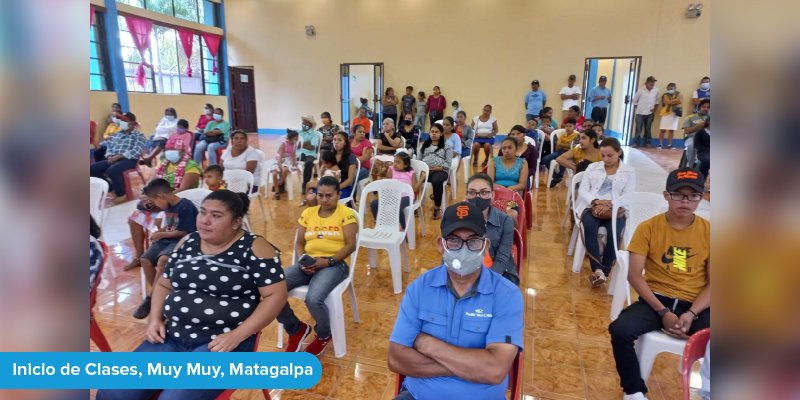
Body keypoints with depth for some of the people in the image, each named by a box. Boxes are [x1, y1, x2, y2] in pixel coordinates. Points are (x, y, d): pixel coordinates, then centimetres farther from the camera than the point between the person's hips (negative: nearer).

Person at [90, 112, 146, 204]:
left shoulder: (139, 135, -1)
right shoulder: (116, 134, 20)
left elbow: (136, 151, -14)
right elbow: (109, 146, 19)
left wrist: (118, 156, -20)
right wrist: (110, 156, -5)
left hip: (129, 160, -7)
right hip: (113, 159, 7)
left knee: (111, 170, -35)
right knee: (91, 168, -6)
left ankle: (121, 194, -13)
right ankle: (110, 186, 8)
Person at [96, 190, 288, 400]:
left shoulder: (253, 248, -8)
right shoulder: (187, 243, 10)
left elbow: (277, 294, -12)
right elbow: (164, 285, 22)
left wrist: (237, 336, -17)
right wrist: (155, 318, 3)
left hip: (222, 341, -5)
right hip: (171, 336, 6)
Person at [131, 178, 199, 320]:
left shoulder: (186, 207, -16)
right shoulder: (168, 206, 10)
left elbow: (184, 232, -16)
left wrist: (161, 234, -6)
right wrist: (158, 232, 5)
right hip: (166, 239, 9)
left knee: (163, 259, -32)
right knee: (145, 259, -12)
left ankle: (150, 298, -17)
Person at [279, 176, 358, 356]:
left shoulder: (346, 214, 1)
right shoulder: (307, 213, 14)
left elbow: (351, 245, -6)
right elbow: (299, 243, 14)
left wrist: (328, 261, -18)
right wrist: (303, 260, -8)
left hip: (334, 264, -5)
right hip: (307, 263, 5)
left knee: (313, 299, -33)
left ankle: (324, 335, 5)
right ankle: (296, 329, 8)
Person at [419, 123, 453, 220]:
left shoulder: (446, 146, 15)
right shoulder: (424, 145, 26)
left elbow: (448, 163, 5)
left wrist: (439, 167, -13)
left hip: (440, 171, -2)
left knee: (437, 181, -40)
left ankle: (437, 208, -27)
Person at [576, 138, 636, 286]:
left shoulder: (629, 171, 12)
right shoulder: (592, 167, 16)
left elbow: (628, 196, 1)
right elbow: (582, 190, 7)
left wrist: (609, 206, -18)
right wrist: (596, 201, -13)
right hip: (593, 207, 1)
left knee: (614, 233, -32)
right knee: (589, 227, -33)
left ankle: (604, 271, -23)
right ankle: (598, 270, -34)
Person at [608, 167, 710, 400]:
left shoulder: (708, 231, 1)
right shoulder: (648, 228, -3)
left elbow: (711, 282, -1)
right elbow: (634, 276, -7)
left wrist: (691, 314, -16)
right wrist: (663, 312, -16)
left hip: (696, 305, 1)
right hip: (657, 300, -1)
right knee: (620, 330, -27)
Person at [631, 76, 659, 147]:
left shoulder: (656, 90, 3)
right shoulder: (641, 90, -6)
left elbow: (656, 100, 15)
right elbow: (635, 100, 1)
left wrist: (655, 107, 2)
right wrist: (635, 110, 1)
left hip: (650, 113, 3)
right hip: (640, 113, -3)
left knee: (648, 129, 7)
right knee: (638, 129, -4)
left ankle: (647, 143, 14)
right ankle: (635, 142, 3)